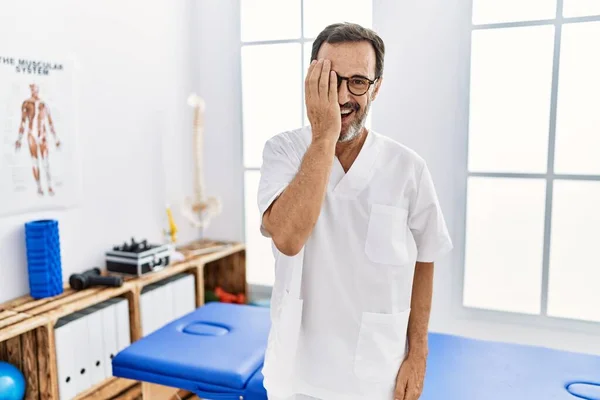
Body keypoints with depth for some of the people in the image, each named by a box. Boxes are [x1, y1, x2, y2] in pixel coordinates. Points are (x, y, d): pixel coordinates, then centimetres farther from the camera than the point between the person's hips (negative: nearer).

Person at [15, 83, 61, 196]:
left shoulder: (44, 105, 9)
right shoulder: (26, 103, 4)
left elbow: (51, 123, 12)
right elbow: (23, 123, 4)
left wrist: (56, 139, 11)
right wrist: (19, 139, -1)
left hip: (43, 135, 1)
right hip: (31, 135, -1)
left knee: (46, 162, -10)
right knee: (35, 163, 1)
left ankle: (50, 187, -10)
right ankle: (39, 188, 7)